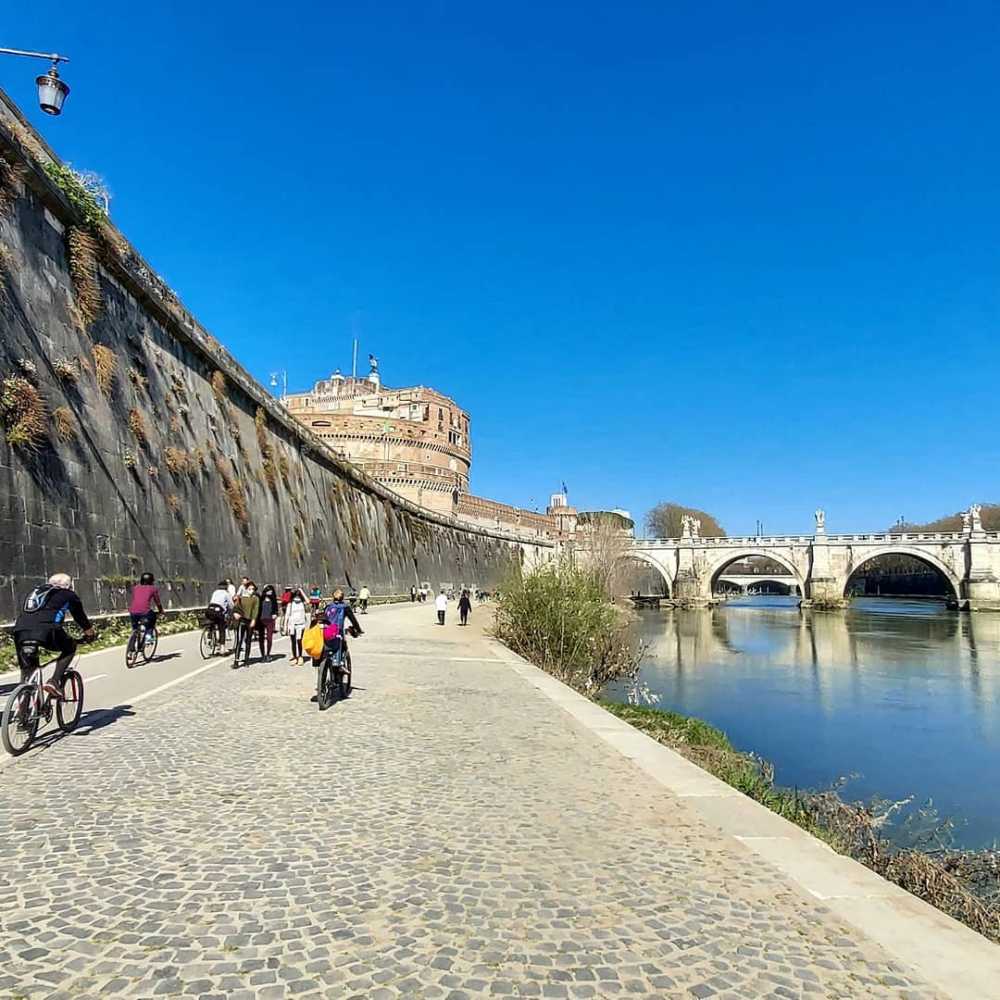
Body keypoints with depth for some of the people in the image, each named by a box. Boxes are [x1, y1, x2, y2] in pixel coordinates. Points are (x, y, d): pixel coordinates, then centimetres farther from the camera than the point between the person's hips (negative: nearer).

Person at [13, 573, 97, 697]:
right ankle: (55, 681, 4)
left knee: (26, 668, 16)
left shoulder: (34, 592, 36)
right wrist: (90, 632, 46)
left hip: (20, 631, 4)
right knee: (70, 647, 21)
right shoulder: (68, 595, 23)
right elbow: (80, 616, 30)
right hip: (46, 629, -4)